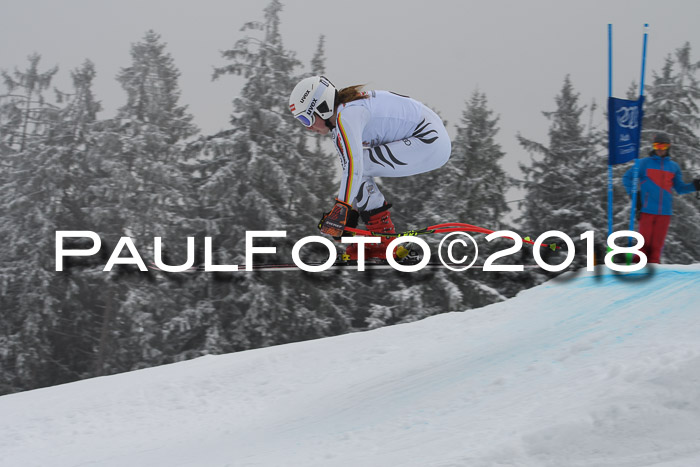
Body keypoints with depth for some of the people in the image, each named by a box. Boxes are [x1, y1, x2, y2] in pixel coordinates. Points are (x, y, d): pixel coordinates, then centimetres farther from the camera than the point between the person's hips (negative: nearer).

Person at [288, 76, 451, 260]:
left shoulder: (347, 115, -19)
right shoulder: (337, 122, 11)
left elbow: (353, 164, -29)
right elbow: (350, 169, 16)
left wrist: (340, 211, -30)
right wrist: (350, 213, 15)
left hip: (430, 140, -10)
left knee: (359, 166, -15)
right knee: (360, 171, 9)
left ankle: (384, 242, -9)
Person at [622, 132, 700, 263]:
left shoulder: (674, 167, 15)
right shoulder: (644, 163, 7)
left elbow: (680, 188, 19)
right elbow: (627, 178, 13)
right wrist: (633, 194, 0)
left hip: (665, 212, 2)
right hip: (647, 210, -2)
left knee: (658, 243, 1)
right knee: (645, 241, -6)